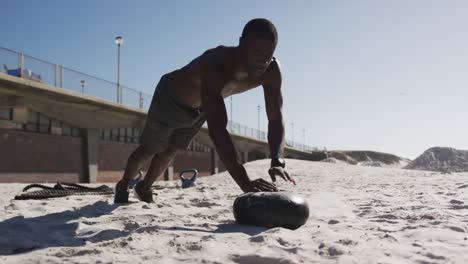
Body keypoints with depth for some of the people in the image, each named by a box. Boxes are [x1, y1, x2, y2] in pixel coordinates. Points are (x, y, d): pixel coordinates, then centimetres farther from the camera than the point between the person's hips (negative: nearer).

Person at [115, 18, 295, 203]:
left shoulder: (272, 70, -31)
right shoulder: (215, 65, -49)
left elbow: (276, 119, -31)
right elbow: (217, 128, -58)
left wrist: (277, 162, -50)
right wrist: (244, 181, -67)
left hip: (199, 109, 5)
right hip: (170, 98, -5)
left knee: (170, 151, 24)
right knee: (148, 150, 15)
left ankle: (144, 188, 51)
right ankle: (123, 187, 45)